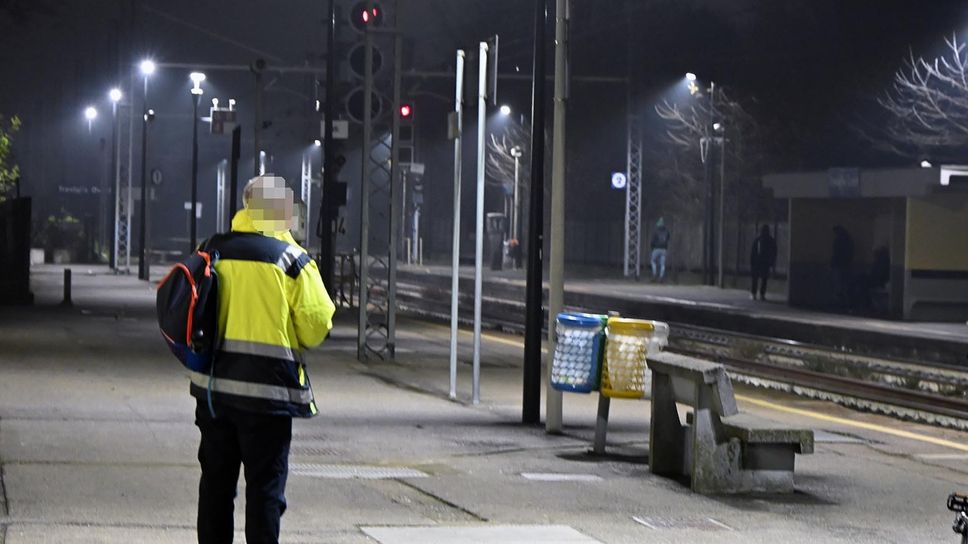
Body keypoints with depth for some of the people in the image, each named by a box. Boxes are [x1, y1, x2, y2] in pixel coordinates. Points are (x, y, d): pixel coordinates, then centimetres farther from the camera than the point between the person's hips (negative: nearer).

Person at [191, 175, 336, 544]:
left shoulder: (212, 251, 4)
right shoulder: (291, 259, -8)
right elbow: (316, 325, -7)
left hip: (212, 386, 5)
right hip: (268, 389, -4)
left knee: (216, 480, 14)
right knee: (265, 486, 2)